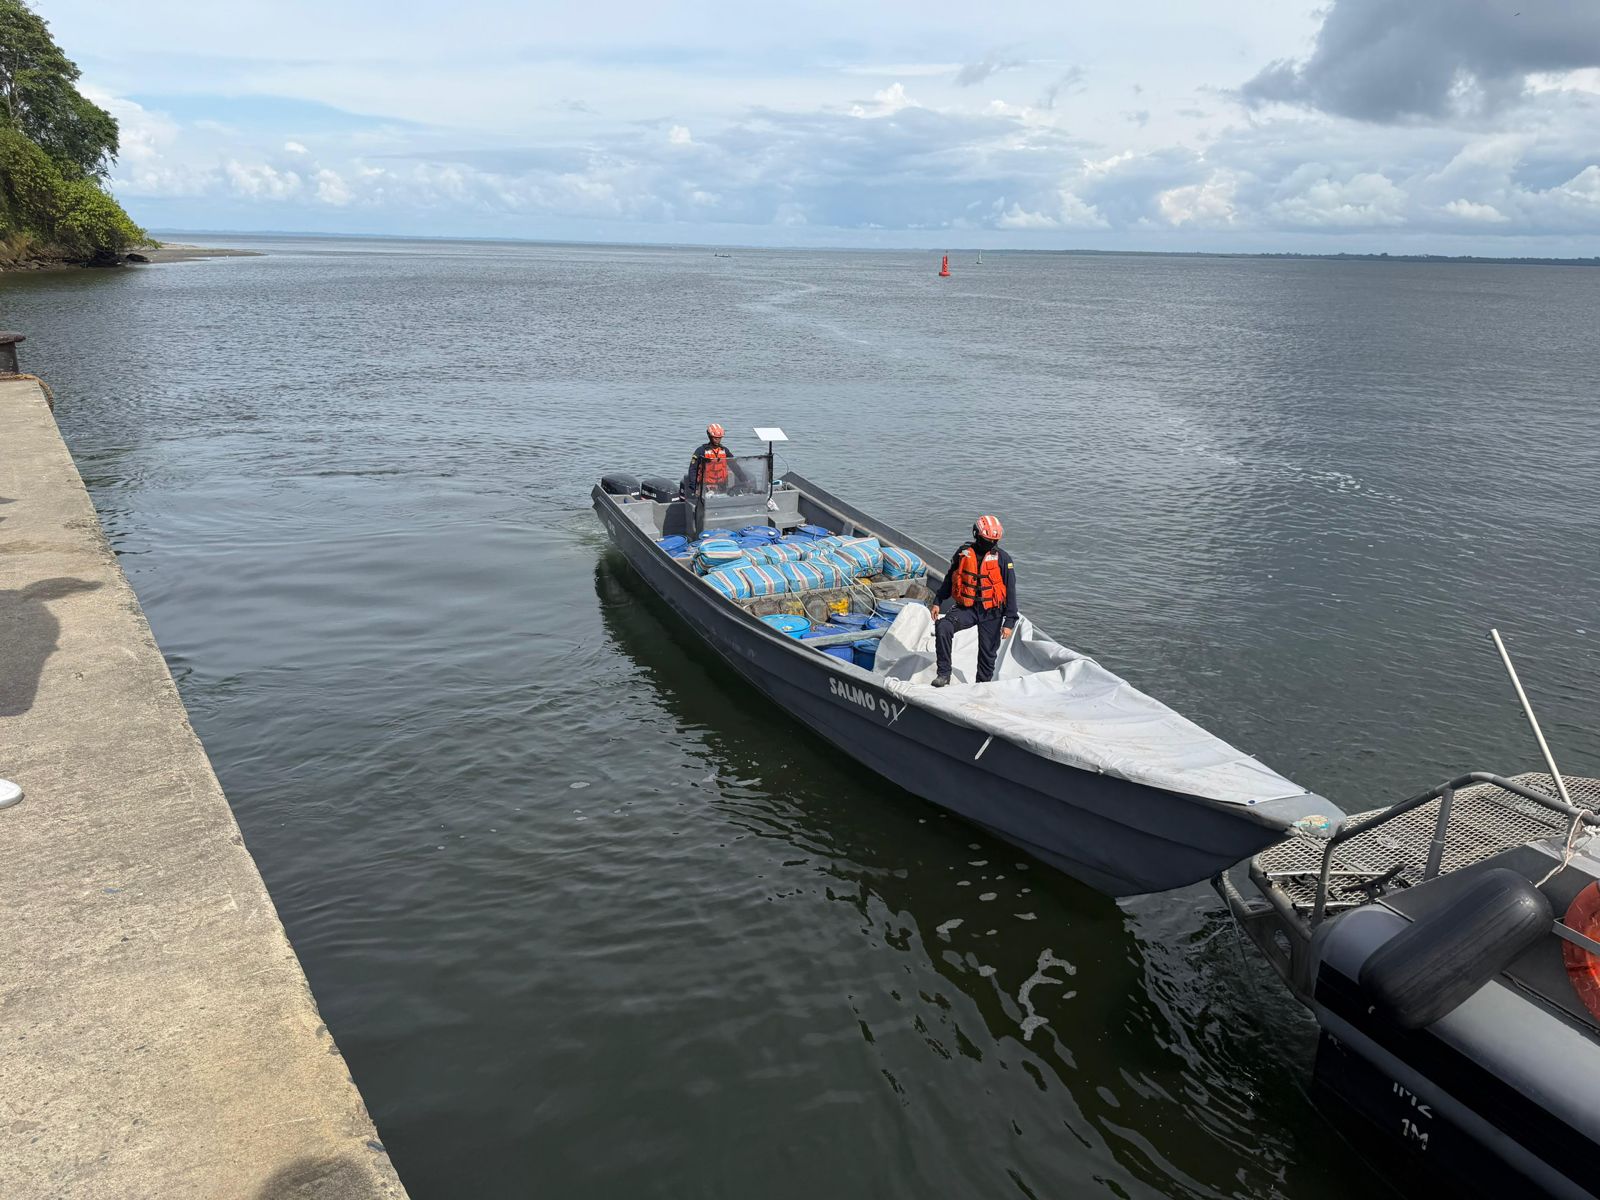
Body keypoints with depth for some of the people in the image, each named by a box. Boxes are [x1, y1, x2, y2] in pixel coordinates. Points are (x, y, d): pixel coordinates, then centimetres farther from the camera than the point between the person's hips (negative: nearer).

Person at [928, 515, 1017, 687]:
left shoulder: (1003, 558, -5)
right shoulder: (963, 553, 0)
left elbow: (1010, 591, -3)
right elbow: (949, 579, 15)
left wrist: (1009, 622, -7)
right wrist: (937, 601, 13)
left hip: (991, 612, -1)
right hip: (966, 608, 1)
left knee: (987, 653, 7)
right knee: (943, 627, -25)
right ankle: (944, 674, -19)